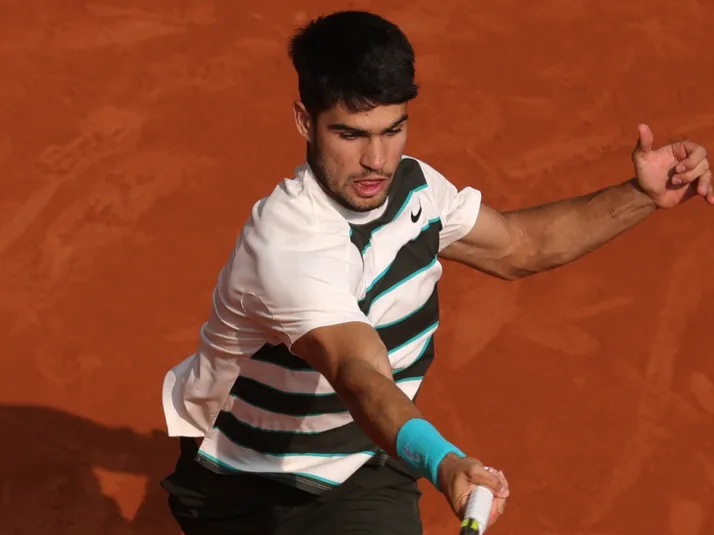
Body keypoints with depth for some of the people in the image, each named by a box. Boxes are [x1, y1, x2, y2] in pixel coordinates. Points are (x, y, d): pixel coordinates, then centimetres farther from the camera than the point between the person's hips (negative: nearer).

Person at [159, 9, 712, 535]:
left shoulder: (411, 187, -5)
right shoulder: (288, 247, -32)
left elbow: (517, 244, 14)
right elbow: (361, 377, -47)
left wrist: (642, 195, 0)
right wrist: (442, 463, -66)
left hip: (365, 471, 6)